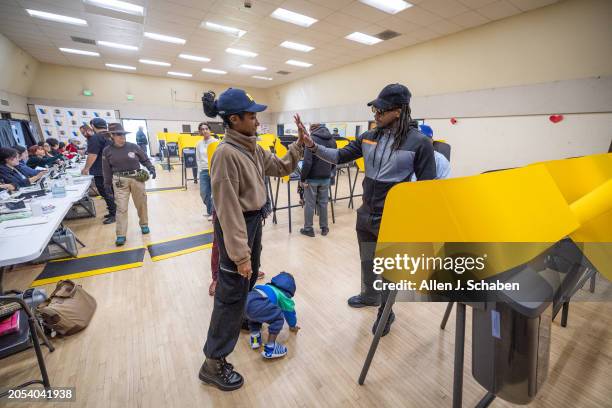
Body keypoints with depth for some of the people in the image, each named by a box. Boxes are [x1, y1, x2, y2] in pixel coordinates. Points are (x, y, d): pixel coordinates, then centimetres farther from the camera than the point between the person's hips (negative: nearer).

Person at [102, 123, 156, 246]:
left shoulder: (133, 147, -1)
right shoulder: (107, 151, 2)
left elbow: (145, 160, 7)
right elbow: (107, 170, 7)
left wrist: (151, 168, -10)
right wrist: (107, 184, 6)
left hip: (137, 178, 0)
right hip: (120, 181, 0)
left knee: (141, 204, 10)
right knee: (121, 208, -2)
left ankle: (144, 225, 32)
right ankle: (121, 235, 3)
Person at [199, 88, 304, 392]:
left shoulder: (253, 148, 5)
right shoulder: (226, 153, -23)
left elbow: (280, 167, 14)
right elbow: (228, 208, -25)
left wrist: (299, 144, 1)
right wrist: (240, 254, -24)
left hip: (254, 222, 9)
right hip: (237, 226, -9)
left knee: (249, 279, 27)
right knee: (232, 293, 2)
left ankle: (243, 318, 55)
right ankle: (213, 363, 22)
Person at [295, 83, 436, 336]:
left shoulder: (419, 142, -13)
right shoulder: (369, 137, 0)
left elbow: (427, 185, -9)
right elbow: (340, 157, 1)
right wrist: (312, 146, -13)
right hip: (366, 214, 5)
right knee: (367, 261, 24)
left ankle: (385, 312, 41)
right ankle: (369, 295, 53)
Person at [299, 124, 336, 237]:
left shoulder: (312, 139, -11)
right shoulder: (332, 140, 8)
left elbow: (307, 162, -18)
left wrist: (303, 178, -12)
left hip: (312, 178, -5)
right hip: (326, 178, 5)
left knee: (309, 204, 5)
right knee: (323, 203, 14)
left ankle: (308, 229, 14)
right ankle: (324, 228, 23)